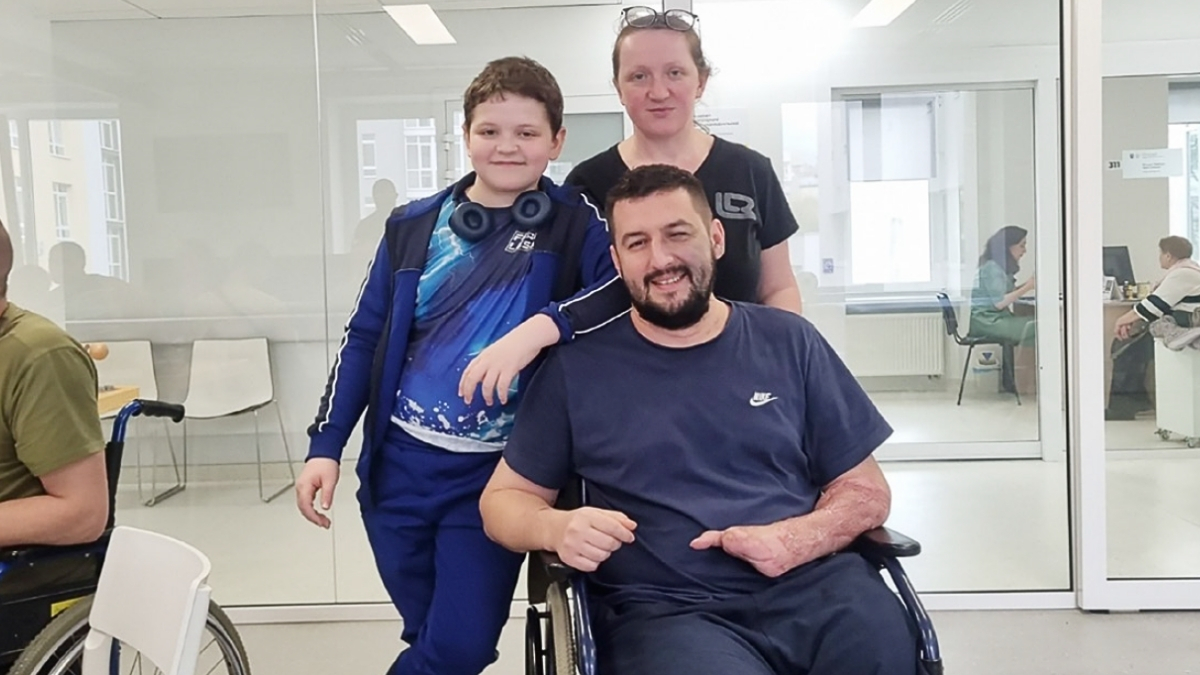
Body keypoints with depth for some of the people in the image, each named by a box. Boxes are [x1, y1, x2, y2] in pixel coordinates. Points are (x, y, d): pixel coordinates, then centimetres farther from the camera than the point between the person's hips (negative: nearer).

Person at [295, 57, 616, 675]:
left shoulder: (576, 226, -4)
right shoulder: (415, 226, 3)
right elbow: (363, 339, 7)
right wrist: (325, 445, 3)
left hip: (495, 474, -2)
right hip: (400, 463, 3)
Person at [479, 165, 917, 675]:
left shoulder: (789, 342, 9)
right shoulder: (576, 369, 5)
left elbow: (866, 491, 11)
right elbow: (503, 498, 10)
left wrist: (795, 540, -10)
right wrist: (554, 527, -13)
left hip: (812, 584, 3)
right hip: (664, 609, -2)